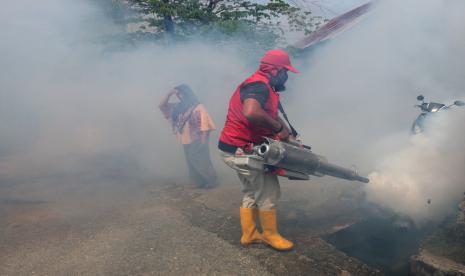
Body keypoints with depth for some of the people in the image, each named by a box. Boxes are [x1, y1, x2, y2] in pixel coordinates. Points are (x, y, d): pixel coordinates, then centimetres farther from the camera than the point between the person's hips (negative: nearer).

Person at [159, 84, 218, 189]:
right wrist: (170, 94, -1)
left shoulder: (198, 107, -12)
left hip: (197, 142, -7)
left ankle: (212, 182, 20)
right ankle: (198, 184, 28)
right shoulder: (178, 107, 9)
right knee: (192, 165, 14)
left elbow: (204, 124, -15)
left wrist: (203, 142, -18)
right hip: (186, 143, 7)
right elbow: (162, 106, 12)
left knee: (203, 164, 2)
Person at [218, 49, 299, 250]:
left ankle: (249, 234, 29)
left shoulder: (264, 87, 15)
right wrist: (278, 127, -27)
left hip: (240, 149, 11)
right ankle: (270, 235, 17)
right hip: (240, 149, -11)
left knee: (252, 192, 19)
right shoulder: (259, 85, -20)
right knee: (269, 192, 1)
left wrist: (285, 134, 1)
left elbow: (272, 116, 14)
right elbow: (251, 113, -40)